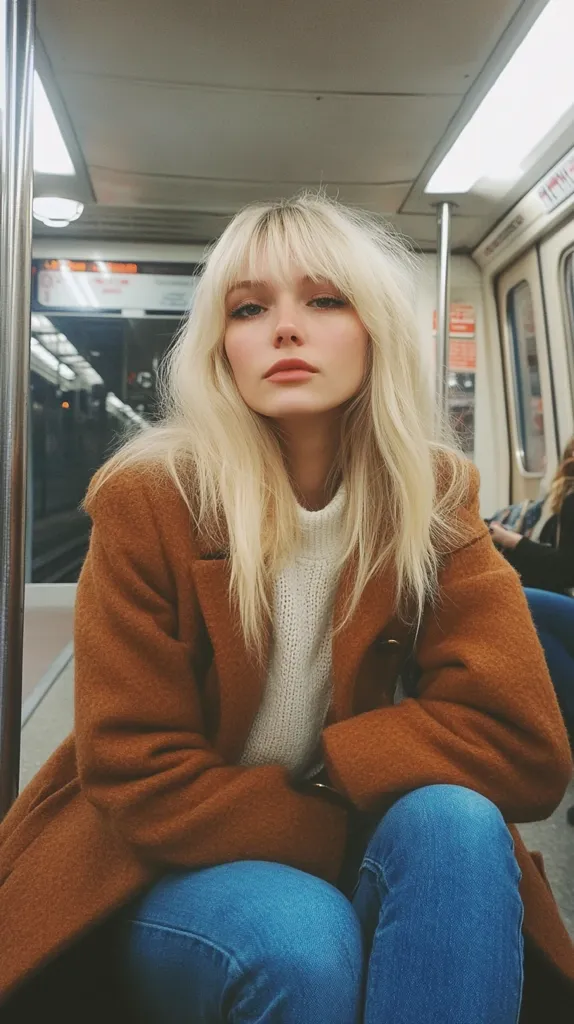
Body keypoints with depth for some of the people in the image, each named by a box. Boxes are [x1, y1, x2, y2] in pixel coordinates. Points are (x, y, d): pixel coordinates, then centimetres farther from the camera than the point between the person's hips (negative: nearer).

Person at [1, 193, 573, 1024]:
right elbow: (142, 783, -17)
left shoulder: (434, 497, -9)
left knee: (455, 826, -28)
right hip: (165, 875, -2)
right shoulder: (147, 501, -16)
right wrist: (372, 843, -18)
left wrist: (322, 768, -21)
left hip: (344, 860, 3)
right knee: (301, 940, -32)